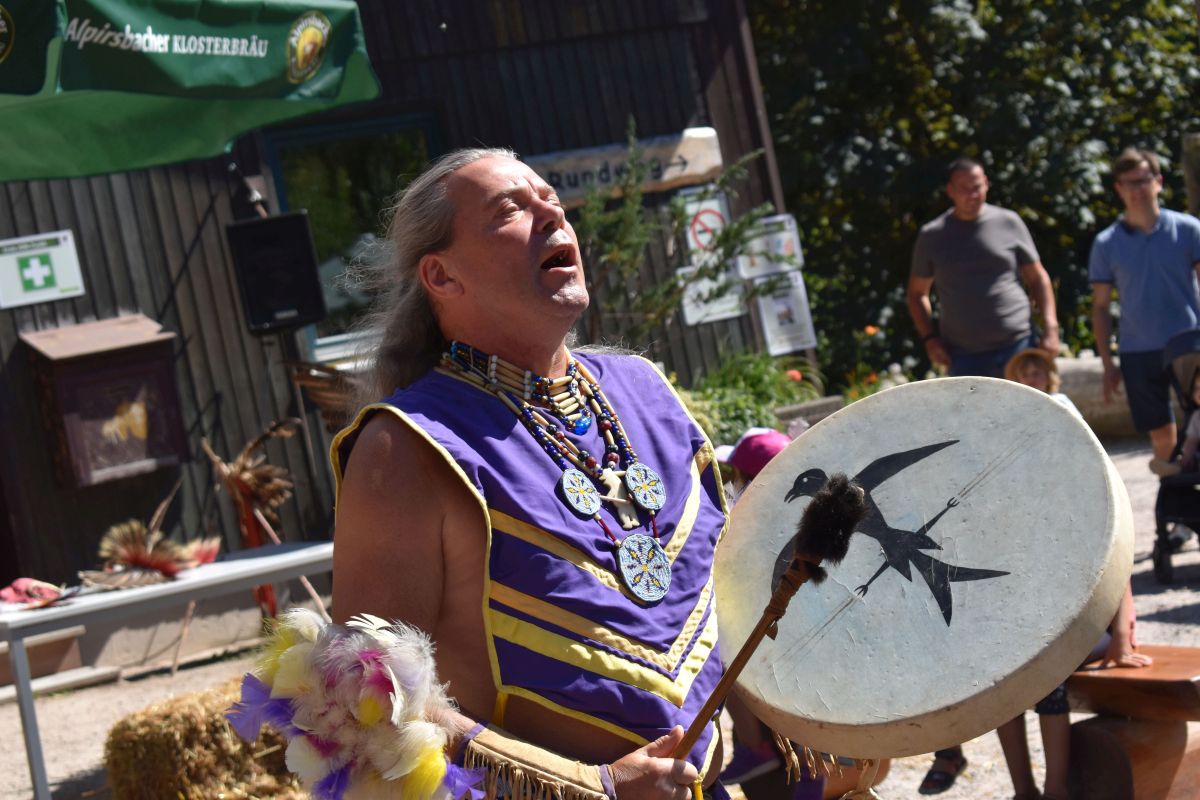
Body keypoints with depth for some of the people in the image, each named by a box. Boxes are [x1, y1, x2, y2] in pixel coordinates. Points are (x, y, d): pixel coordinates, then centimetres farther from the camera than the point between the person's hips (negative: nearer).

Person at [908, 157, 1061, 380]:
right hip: (964, 355, 0)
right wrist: (929, 338, 1)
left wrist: (1050, 329, -2)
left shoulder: (1008, 223, 4)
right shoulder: (932, 236, 6)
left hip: (1017, 346, 0)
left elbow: (1037, 278, 10)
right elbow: (917, 293, 15)